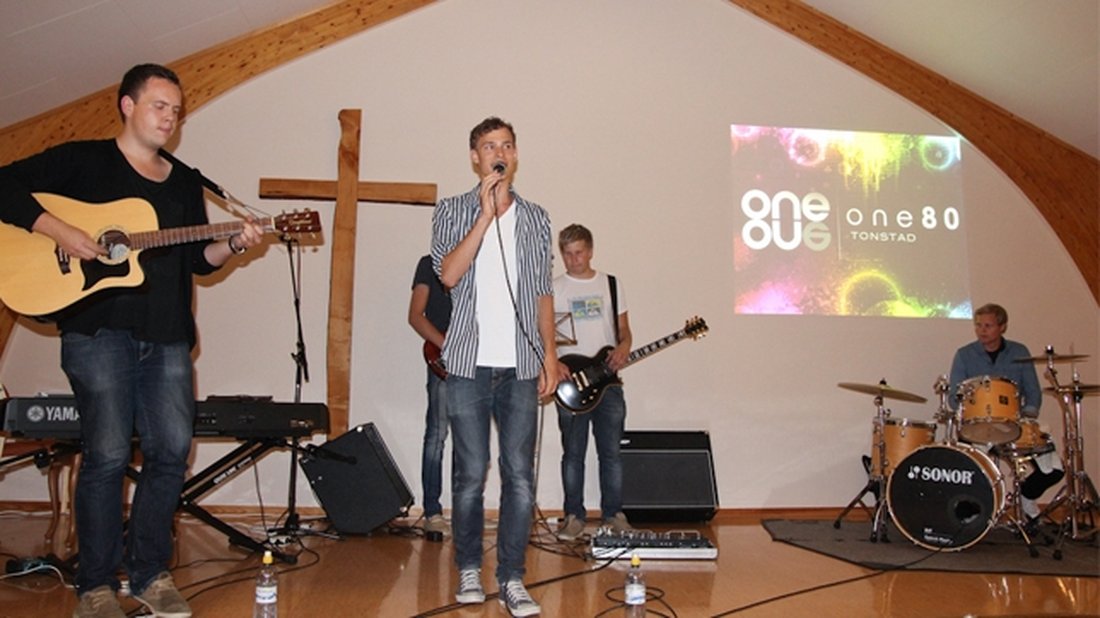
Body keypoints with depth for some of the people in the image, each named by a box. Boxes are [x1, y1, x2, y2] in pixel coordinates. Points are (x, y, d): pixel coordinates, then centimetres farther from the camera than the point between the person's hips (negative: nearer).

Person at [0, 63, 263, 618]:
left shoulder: (186, 181, 17)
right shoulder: (82, 160, 4)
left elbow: (198, 259, 16)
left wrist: (234, 245, -3)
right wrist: (58, 231, -15)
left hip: (167, 334, 5)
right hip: (99, 328, -5)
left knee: (172, 450, 2)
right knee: (108, 454, -5)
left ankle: (150, 573, 17)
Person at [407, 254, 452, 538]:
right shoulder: (430, 264, 3)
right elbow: (415, 316, -5)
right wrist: (447, 346, -17)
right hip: (443, 362, -5)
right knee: (437, 434, -6)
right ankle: (432, 512, -2)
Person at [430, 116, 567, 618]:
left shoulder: (536, 218, 12)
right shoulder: (452, 211, 6)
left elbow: (543, 293, 13)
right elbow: (449, 274, -10)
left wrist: (550, 354, 5)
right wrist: (486, 214, -14)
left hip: (521, 366, 2)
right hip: (469, 364, -1)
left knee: (520, 474, -1)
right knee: (470, 473, 4)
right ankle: (469, 570, 21)